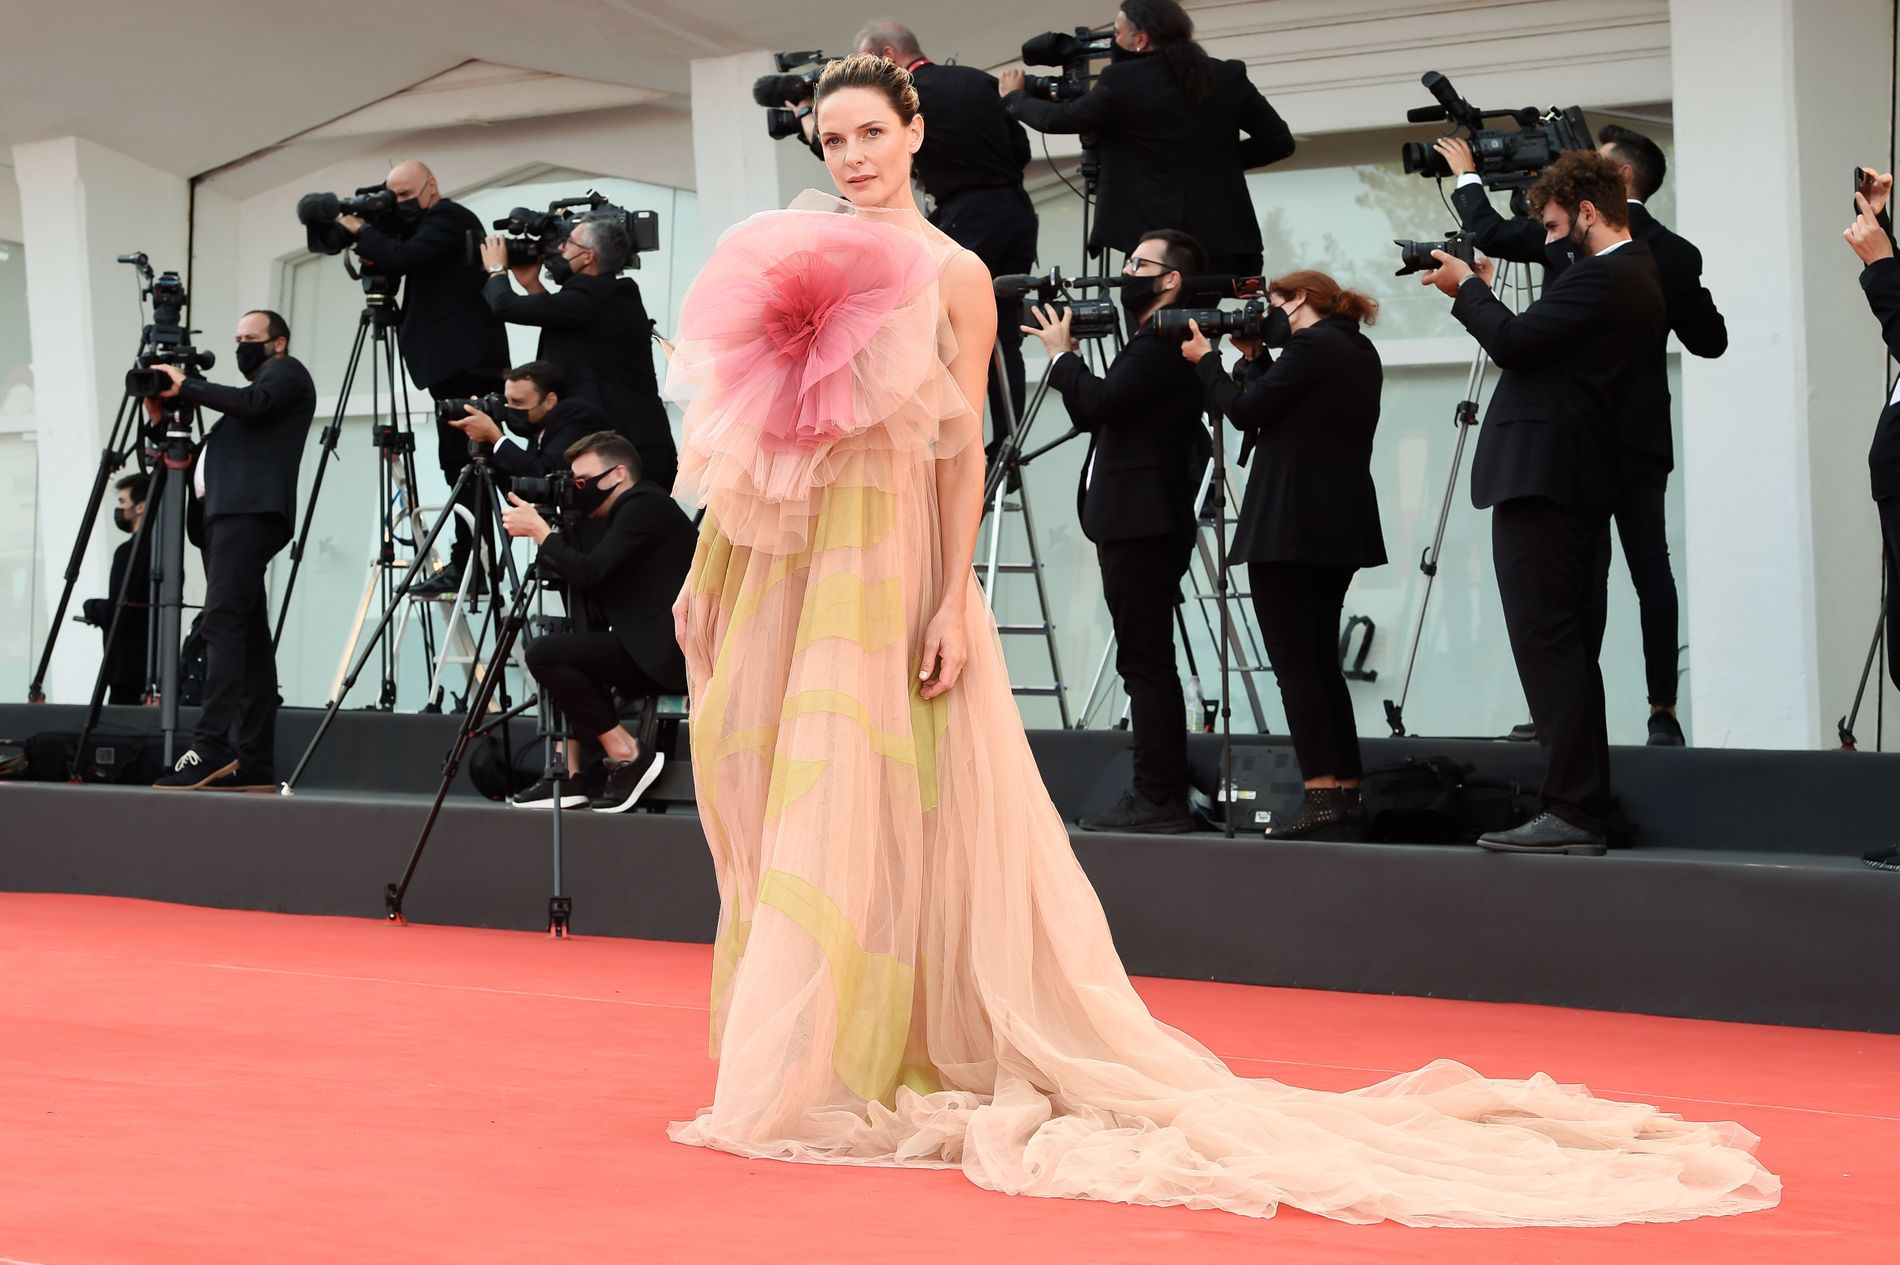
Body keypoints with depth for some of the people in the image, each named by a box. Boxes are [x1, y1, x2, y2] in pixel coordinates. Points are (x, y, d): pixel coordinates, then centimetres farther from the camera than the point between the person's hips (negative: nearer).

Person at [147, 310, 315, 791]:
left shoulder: (287, 373, 8)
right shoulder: (257, 390, 33)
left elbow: (251, 405, -12)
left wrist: (185, 386, -5)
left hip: (248, 512, -10)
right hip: (225, 513, 10)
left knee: (220, 622, -22)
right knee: (249, 638, 3)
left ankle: (212, 749, -33)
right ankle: (254, 765, -2)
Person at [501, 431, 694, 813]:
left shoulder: (645, 506, -11)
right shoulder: (615, 514, 20)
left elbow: (590, 573, -19)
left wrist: (539, 530, -9)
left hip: (668, 654, -11)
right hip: (644, 648, 11)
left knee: (545, 652, -17)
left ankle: (627, 756, -11)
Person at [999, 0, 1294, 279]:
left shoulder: (1121, 83, -7)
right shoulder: (1229, 77, 4)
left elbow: (1056, 120, 5)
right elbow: (1280, 141, 9)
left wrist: (1015, 96, 24)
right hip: (1219, 236, 4)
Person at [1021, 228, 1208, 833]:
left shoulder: (1166, 343, -12)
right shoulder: (1150, 342, 21)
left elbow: (1102, 401, -22)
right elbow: (1091, 415, 23)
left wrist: (1061, 354, -6)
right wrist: (1067, 357, 13)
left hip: (1144, 526, -11)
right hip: (1132, 525, 11)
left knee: (1148, 664, -11)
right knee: (1144, 664, 11)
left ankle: (1159, 799, -11)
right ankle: (1158, 798, 13)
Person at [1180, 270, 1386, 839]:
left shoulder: (1308, 346, -11)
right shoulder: (1362, 355, 15)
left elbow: (1247, 412, -10)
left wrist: (1205, 359, 3)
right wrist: (1256, 357, 18)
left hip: (1290, 528, -9)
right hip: (1341, 529, 9)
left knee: (1294, 660, -7)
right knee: (1321, 659, 13)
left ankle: (1321, 795, -13)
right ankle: (1347, 795, 10)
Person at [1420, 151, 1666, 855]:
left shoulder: (1601, 276, -13)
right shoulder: (1638, 277, 19)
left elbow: (1514, 342, -17)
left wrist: (1467, 288, 0)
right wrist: (1479, 293, 15)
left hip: (1540, 479, -11)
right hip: (1581, 481, 11)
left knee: (1547, 644, -11)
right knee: (1569, 646, 12)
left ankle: (1573, 811, -13)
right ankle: (1585, 810, 14)